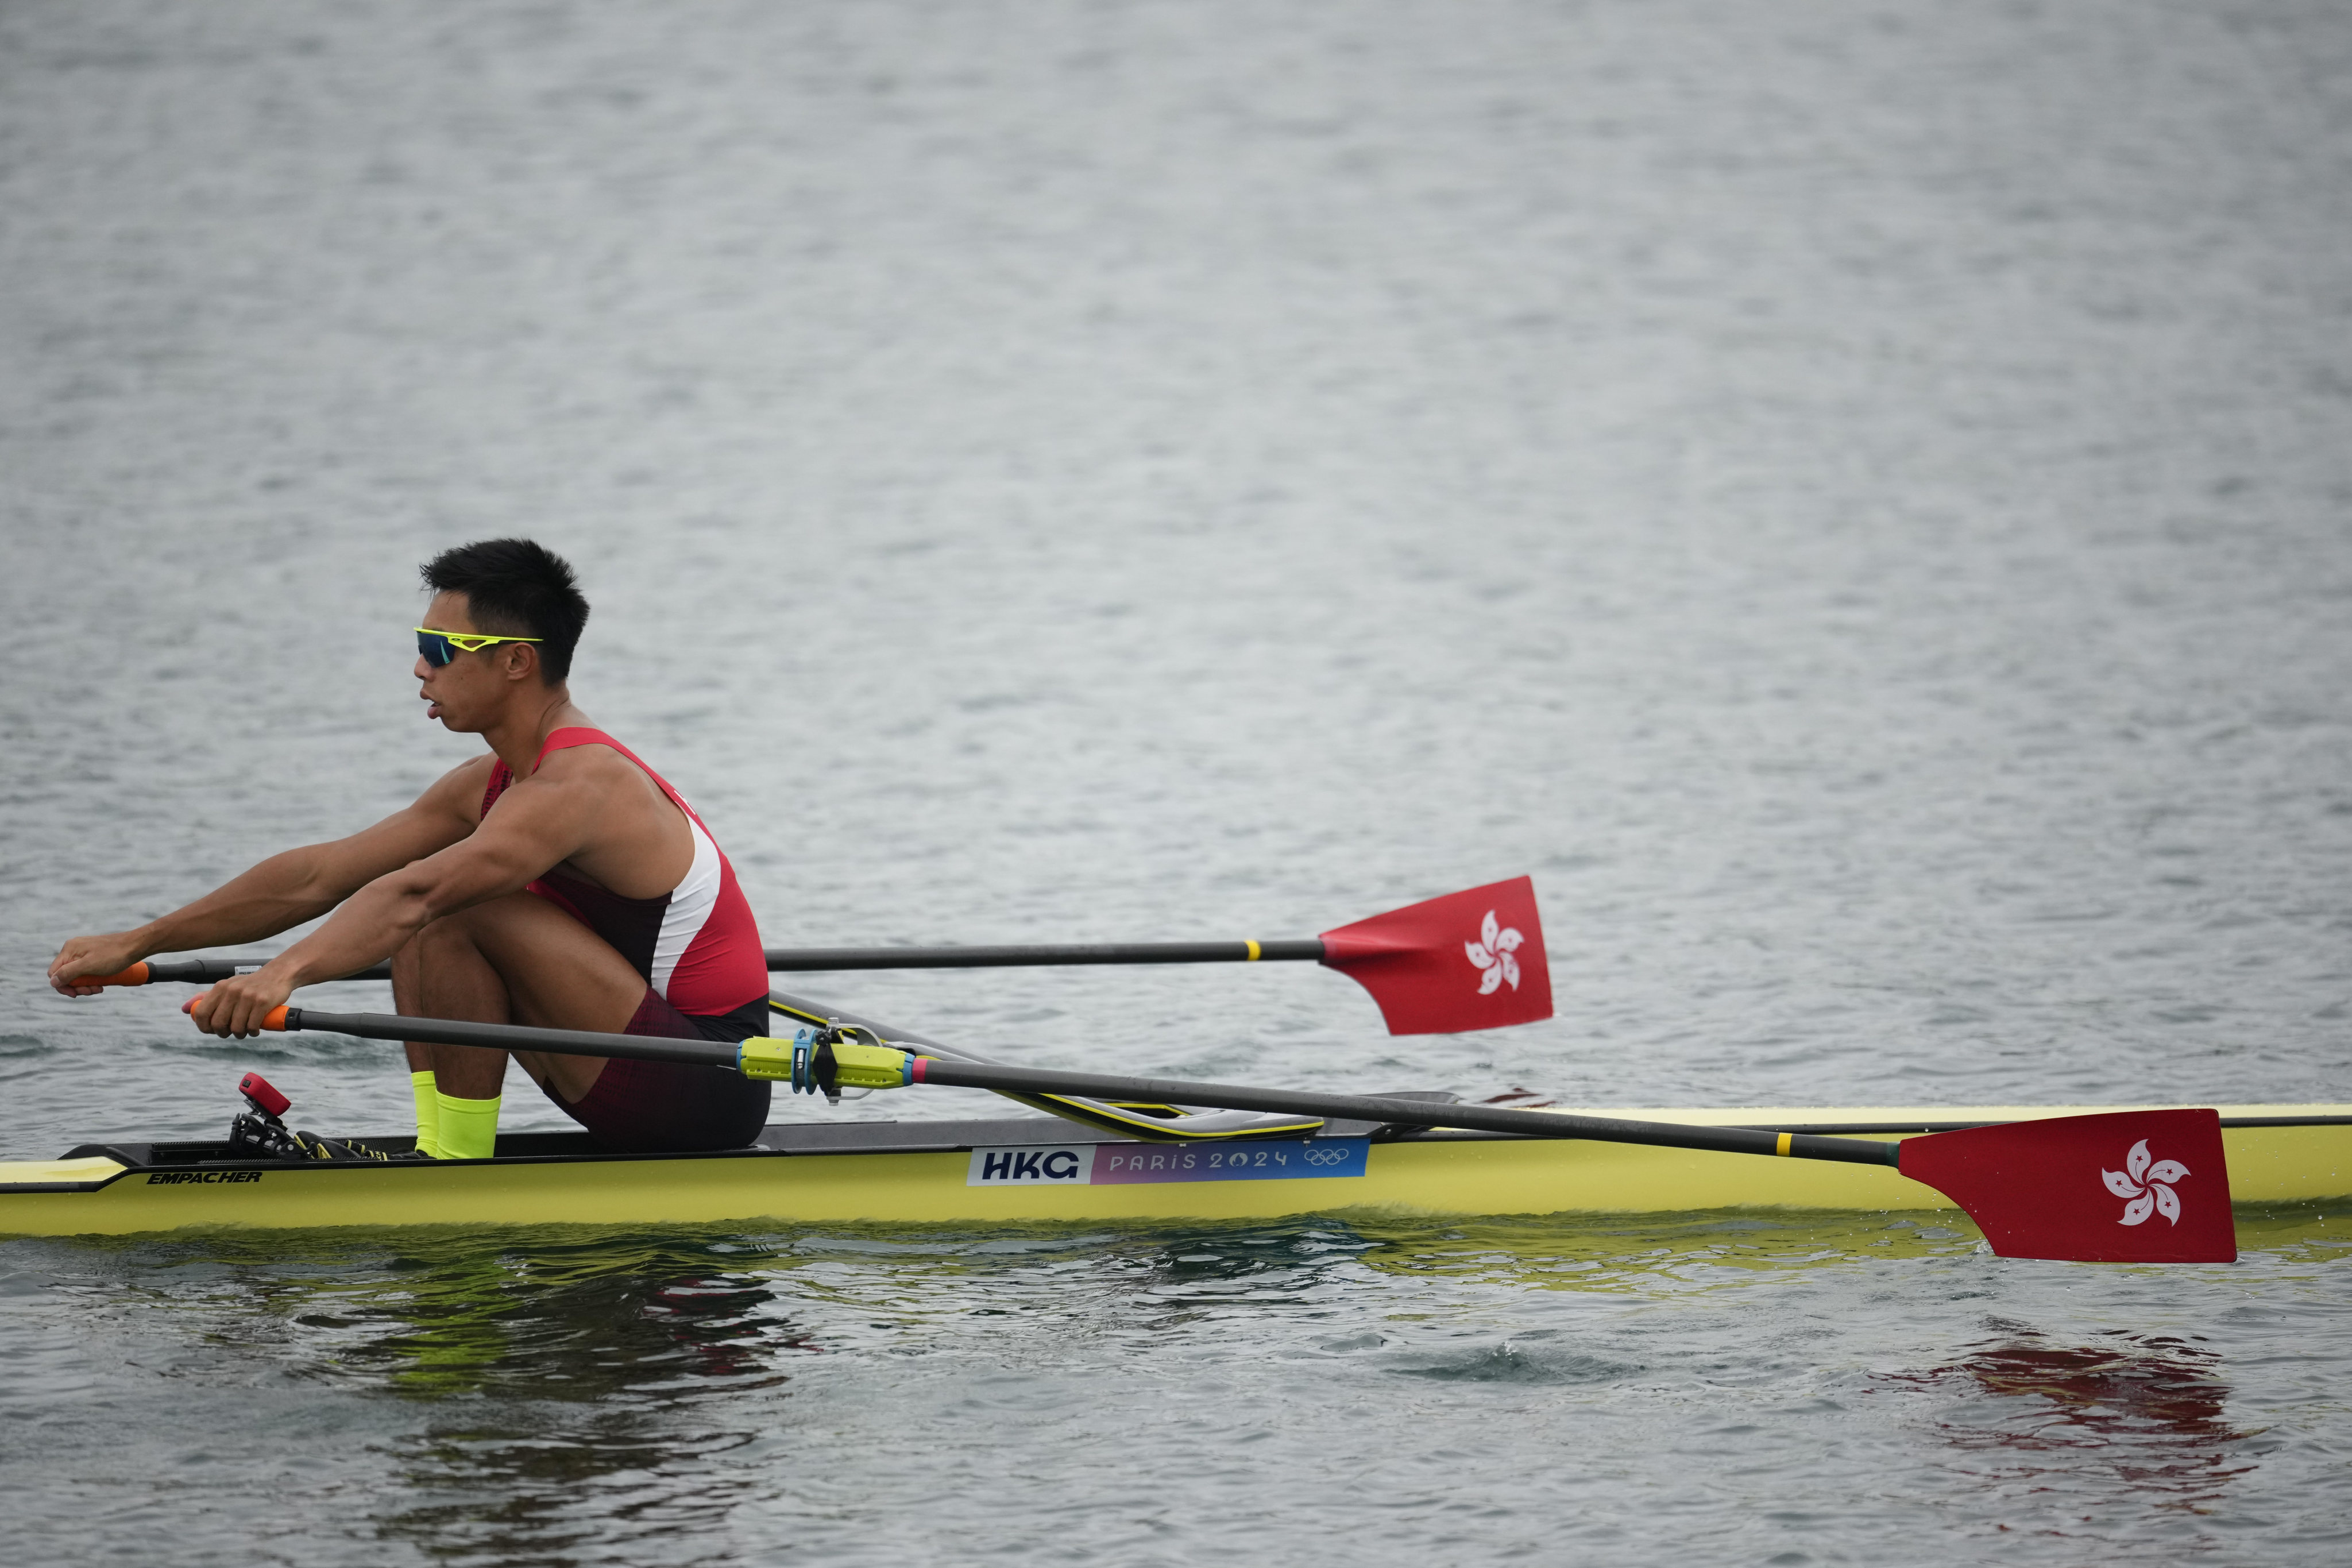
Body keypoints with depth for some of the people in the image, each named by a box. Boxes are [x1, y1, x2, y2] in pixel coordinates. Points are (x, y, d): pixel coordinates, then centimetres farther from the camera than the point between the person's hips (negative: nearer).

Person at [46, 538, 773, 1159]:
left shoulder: (576, 788, -20)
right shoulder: (490, 782, 10)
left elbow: (414, 895, -36)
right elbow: (317, 877, 11)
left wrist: (284, 973, -49)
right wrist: (134, 945, 9)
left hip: (711, 1089, -9)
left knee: (455, 908, -20)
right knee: (433, 922, 9)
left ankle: (457, 1165, -12)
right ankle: (439, 1149, 2)